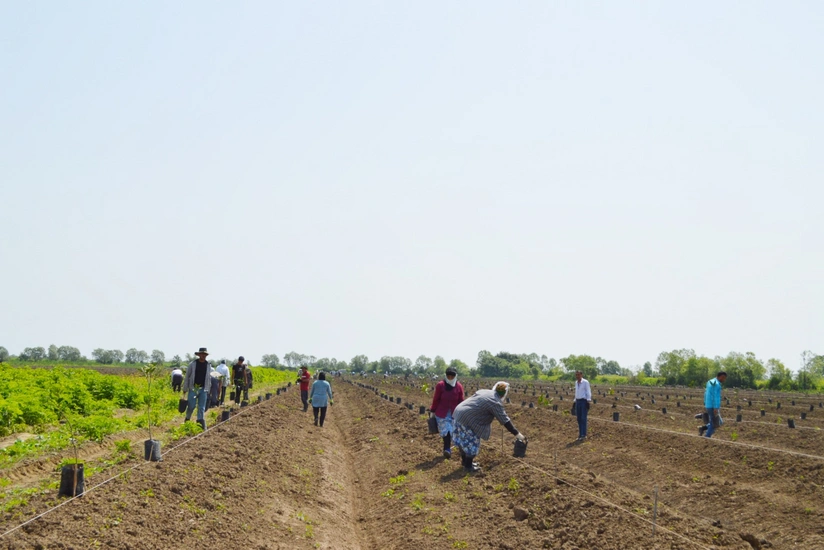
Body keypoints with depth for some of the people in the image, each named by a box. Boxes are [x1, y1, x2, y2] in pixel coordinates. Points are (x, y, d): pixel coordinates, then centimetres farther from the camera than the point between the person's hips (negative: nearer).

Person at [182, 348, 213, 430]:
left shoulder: (208, 365, 7)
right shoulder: (192, 364, -1)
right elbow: (187, 376, 2)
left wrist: (208, 390, 12)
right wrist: (185, 388, -1)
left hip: (203, 389, 2)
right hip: (193, 388, -2)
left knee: (202, 408, 3)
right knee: (191, 406, -3)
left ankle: (200, 421, 9)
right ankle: (187, 420, 17)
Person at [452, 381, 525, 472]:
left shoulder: (484, 391, 13)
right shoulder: (495, 403, -12)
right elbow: (505, 420, -12)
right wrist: (517, 434, -9)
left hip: (459, 412, 9)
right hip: (467, 418, -9)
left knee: (463, 440, 22)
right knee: (472, 442, 4)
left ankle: (465, 461, 37)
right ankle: (468, 466, 15)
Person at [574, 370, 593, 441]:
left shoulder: (585, 382, -10)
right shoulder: (576, 383, 13)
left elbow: (588, 392, -12)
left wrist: (589, 402, -18)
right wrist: (575, 402, 19)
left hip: (584, 401, -7)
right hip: (578, 401, 7)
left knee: (583, 418, -10)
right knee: (579, 418, 6)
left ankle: (583, 435, -9)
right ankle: (580, 434, 11)